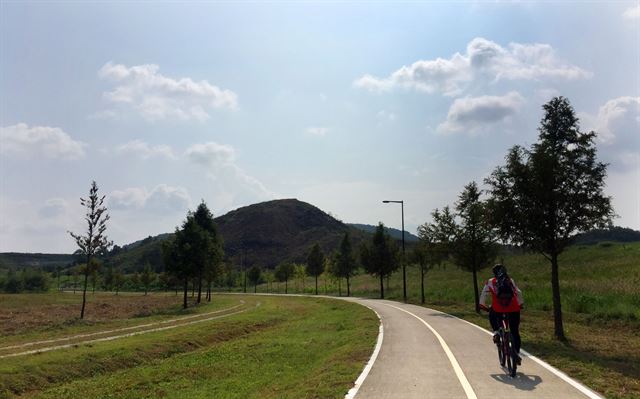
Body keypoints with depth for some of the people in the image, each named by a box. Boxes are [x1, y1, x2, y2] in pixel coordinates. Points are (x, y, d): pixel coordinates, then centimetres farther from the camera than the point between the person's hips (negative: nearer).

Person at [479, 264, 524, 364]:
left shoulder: (490, 282, 16)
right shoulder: (511, 281, 23)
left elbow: (483, 295, 16)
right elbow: (519, 293, 25)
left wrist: (483, 306, 30)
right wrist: (520, 304, 39)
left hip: (498, 309, -1)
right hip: (514, 309, 2)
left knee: (492, 316, 34)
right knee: (515, 332, 15)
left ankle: (496, 333, 15)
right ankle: (517, 353, 11)